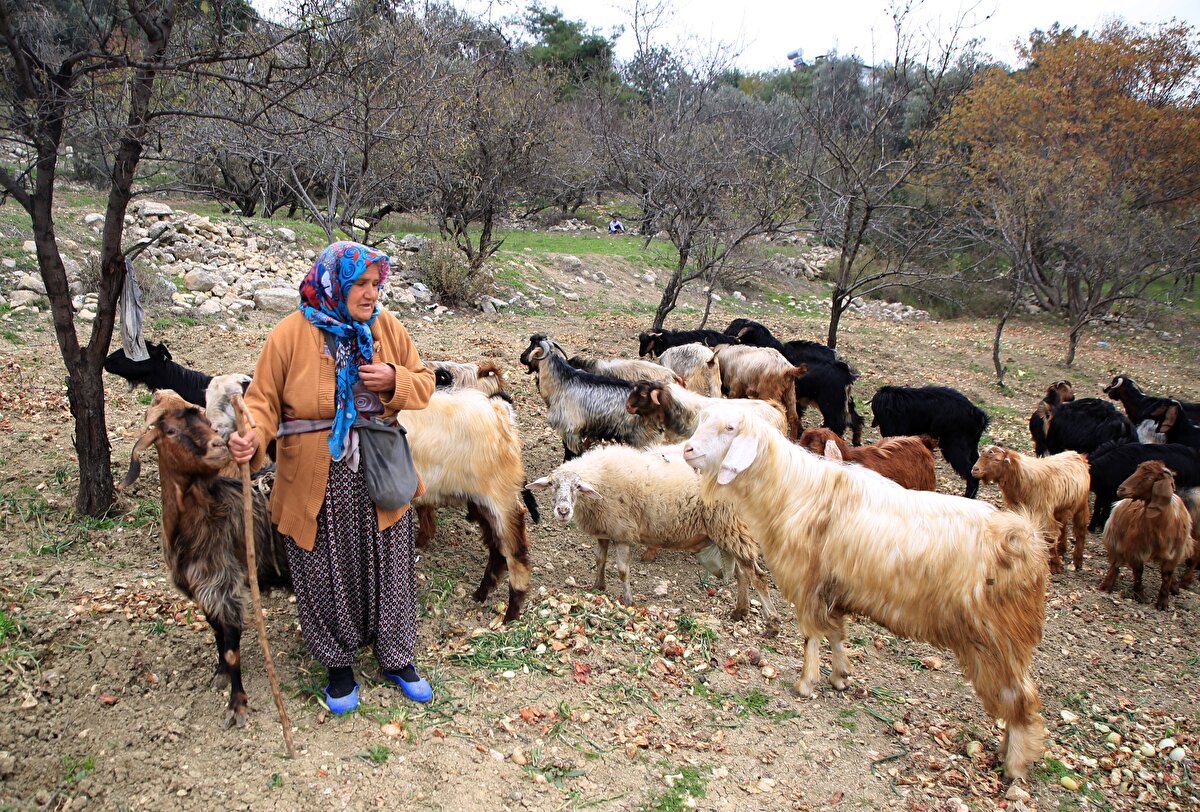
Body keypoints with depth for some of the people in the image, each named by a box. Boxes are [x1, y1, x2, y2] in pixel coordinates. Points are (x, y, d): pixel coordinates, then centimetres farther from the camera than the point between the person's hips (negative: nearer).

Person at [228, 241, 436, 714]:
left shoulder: (386, 328, 0)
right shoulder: (291, 333, -10)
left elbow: (423, 384, 6)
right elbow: (264, 399, -7)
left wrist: (394, 379, -15)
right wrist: (253, 436, -27)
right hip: (316, 483, -2)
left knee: (387, 568, 14)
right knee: (326, 576, 11)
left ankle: (396, 657, 35)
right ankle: (338, 666, 34)